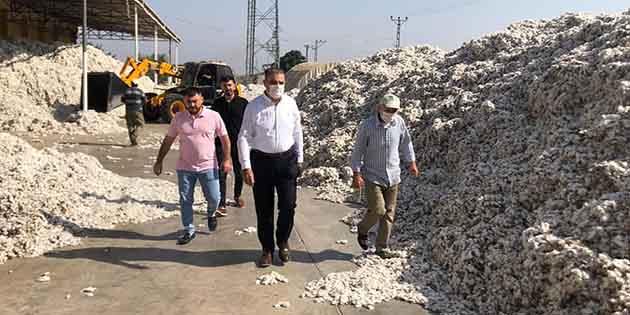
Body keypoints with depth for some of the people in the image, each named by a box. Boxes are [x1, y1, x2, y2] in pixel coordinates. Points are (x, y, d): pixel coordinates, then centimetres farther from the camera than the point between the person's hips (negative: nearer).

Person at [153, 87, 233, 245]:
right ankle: (189, 230, 22)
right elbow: (168, 140, 7)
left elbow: (225, 138, 1)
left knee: (213, 198, 2)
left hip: (208, 166, -2)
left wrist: (227, 159, -6)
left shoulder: (214, 116, -5)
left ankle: (211, 214, 36)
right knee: (185, 201, 7)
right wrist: (159, 161, 6)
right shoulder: (179, 118, 1)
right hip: (185, 167, 2)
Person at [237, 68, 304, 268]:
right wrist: (246, 166, -11)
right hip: (261, 160, -1)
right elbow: (244, 137, -6)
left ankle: (283, 242, 26)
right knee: (263, 209, 7)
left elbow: (297, 133, 10)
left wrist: (299, 159, 11)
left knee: (288, 206, -1)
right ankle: (267, 249, 25)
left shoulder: (290, 104, 1)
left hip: (287, 159, 2)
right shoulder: (254, 106, -7)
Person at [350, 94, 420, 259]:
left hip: (393, 176, 4)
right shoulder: (367, 126, -12)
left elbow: (406, 142, 15)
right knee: (377, 210, -12)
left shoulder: (399, 122, -2)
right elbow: (358, 150, -7)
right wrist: (356, 174, -12)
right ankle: (363, 230, 20)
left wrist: (412, 162, 20)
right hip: (372, 176, -4)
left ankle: (382, 247, 19)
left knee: (388, 213, 5)